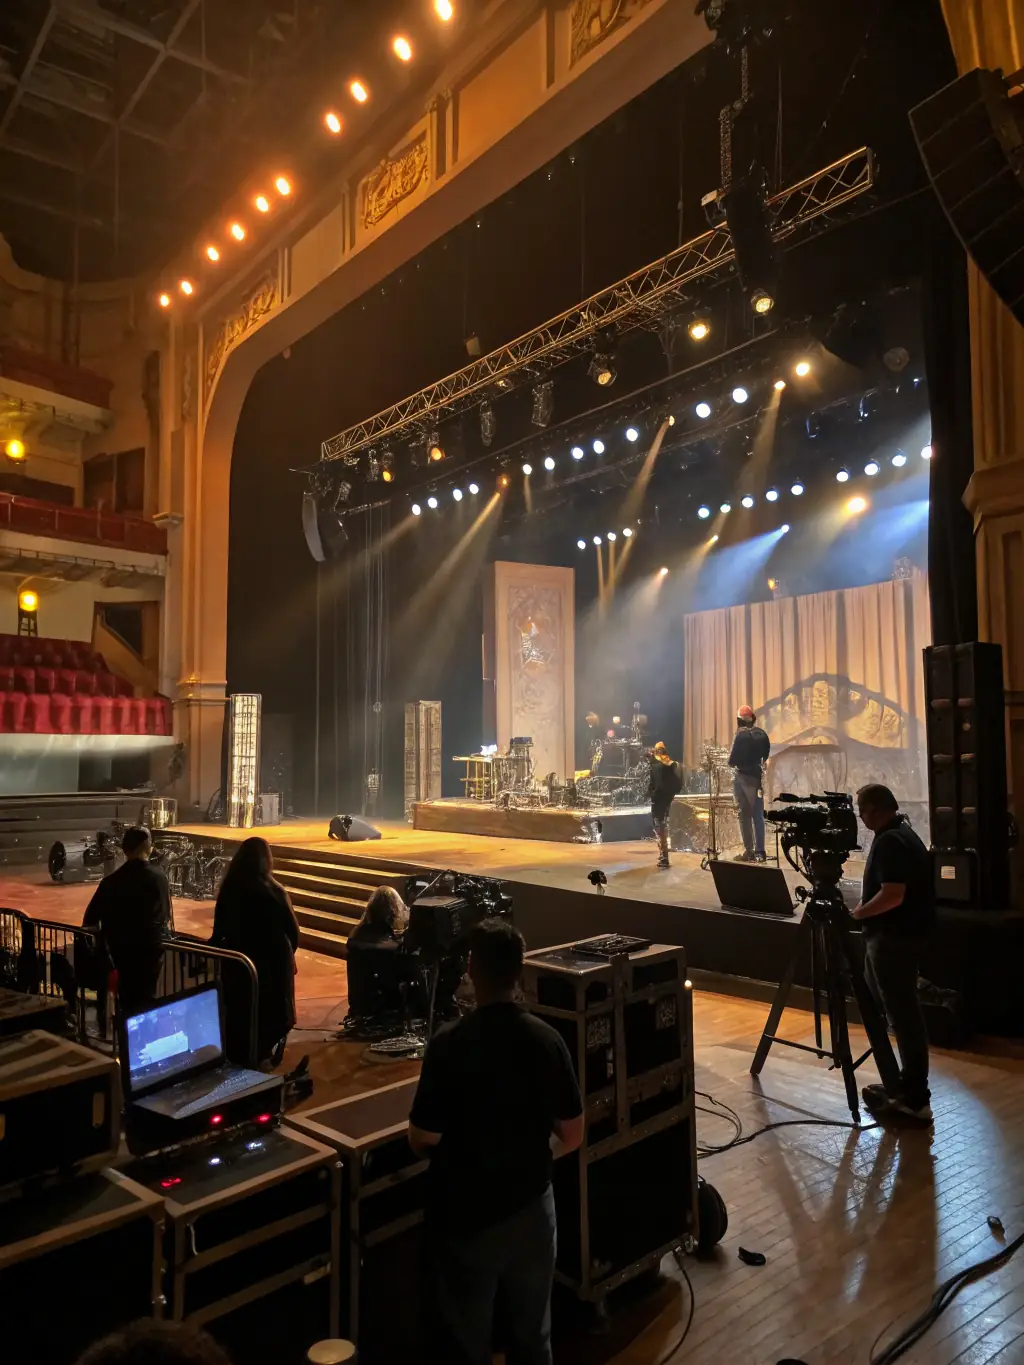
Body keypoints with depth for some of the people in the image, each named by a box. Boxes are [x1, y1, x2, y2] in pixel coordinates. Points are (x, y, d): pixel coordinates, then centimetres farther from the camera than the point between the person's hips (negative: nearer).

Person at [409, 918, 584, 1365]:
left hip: (466, 1216, -3)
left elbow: (422, 1139, -15)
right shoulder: (547, 1038, -10)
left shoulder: (449, 1043, -23)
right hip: (531, 1207, 4)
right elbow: (572, 1136, -2)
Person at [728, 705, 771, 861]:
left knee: (744, 815, 3)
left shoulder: (740, 734, -14)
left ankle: (749, 850, 3)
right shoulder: (761, 733, 4)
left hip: (742, 777, -5)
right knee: (758, 814, 7)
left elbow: (732, 760, -15)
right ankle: (759, 851, 3)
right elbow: (765, 754, 9)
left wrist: (732, 763, 5)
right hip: (757, 776, 5)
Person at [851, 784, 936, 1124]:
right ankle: (907, 1087, 24)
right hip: (900, 934, 11)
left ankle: (914, 1099, 1)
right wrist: (865, 907, 15)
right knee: (901, 1012, 16)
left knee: (903, 1015, -5)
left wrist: (857, 913, -13)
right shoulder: (903, 835, 13)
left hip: (894, 938, -11)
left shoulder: (890, 841, -19)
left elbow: (893, 895, -27)